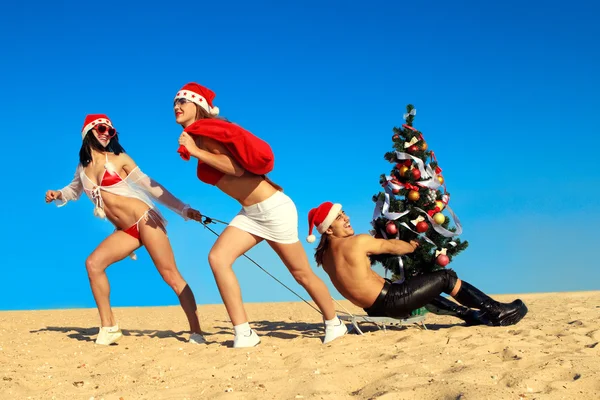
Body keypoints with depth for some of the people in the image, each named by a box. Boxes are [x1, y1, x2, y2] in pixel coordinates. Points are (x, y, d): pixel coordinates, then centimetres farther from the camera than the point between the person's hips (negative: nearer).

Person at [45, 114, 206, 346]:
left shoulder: (118, 158, 0)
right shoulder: (82, 167, 11)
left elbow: (151, 186, 0)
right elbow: (74, 190, 32)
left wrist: (183, 210, -2)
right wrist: (58, 195, 7)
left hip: (145, 220, -5)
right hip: (125, 231, 5)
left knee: (170, 275, -10)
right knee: (93, 263, -12)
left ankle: (196, 332, -9)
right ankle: (108, 327, -4)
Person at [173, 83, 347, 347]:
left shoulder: (207, 131, -13)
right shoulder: (195, 138, 11)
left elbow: (237, 168, -22)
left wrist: (196, 152, -20)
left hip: (273, 207, -8)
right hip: (250, 213, 8)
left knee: (301, 273, 5)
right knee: (217, 258, -13)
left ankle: (334, 324, 27)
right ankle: (243, 333, -10)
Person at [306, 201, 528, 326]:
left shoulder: (325, 255, 7)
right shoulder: (357, 242, -18)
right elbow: (392, 247, -4)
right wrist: (413, 246, 17)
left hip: (375, 310, 9)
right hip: (389, 303, -9)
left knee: (427, 291, 30)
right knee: (447, 278, 2)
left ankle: (474, 315, 33)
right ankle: (496, 311, 13)